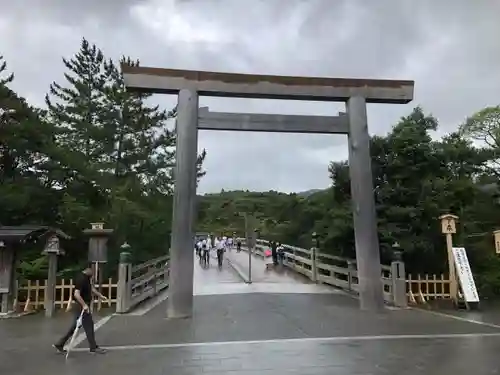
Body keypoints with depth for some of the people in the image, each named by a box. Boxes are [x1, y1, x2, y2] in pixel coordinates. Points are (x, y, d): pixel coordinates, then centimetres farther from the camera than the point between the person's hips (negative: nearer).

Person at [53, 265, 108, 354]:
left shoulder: (87, 277, 7)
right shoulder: (81, 279, -24)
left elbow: (91, 288, 22)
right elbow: (76, 294, -29)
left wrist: (100, 296, 22)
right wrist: (84, 305, -29)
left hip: (83, 305, 10)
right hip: (80, 306, -10)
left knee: (75, 326, 17)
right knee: (89, 325, 0)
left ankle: (59, 344, 26)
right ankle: (93, 348, 11)